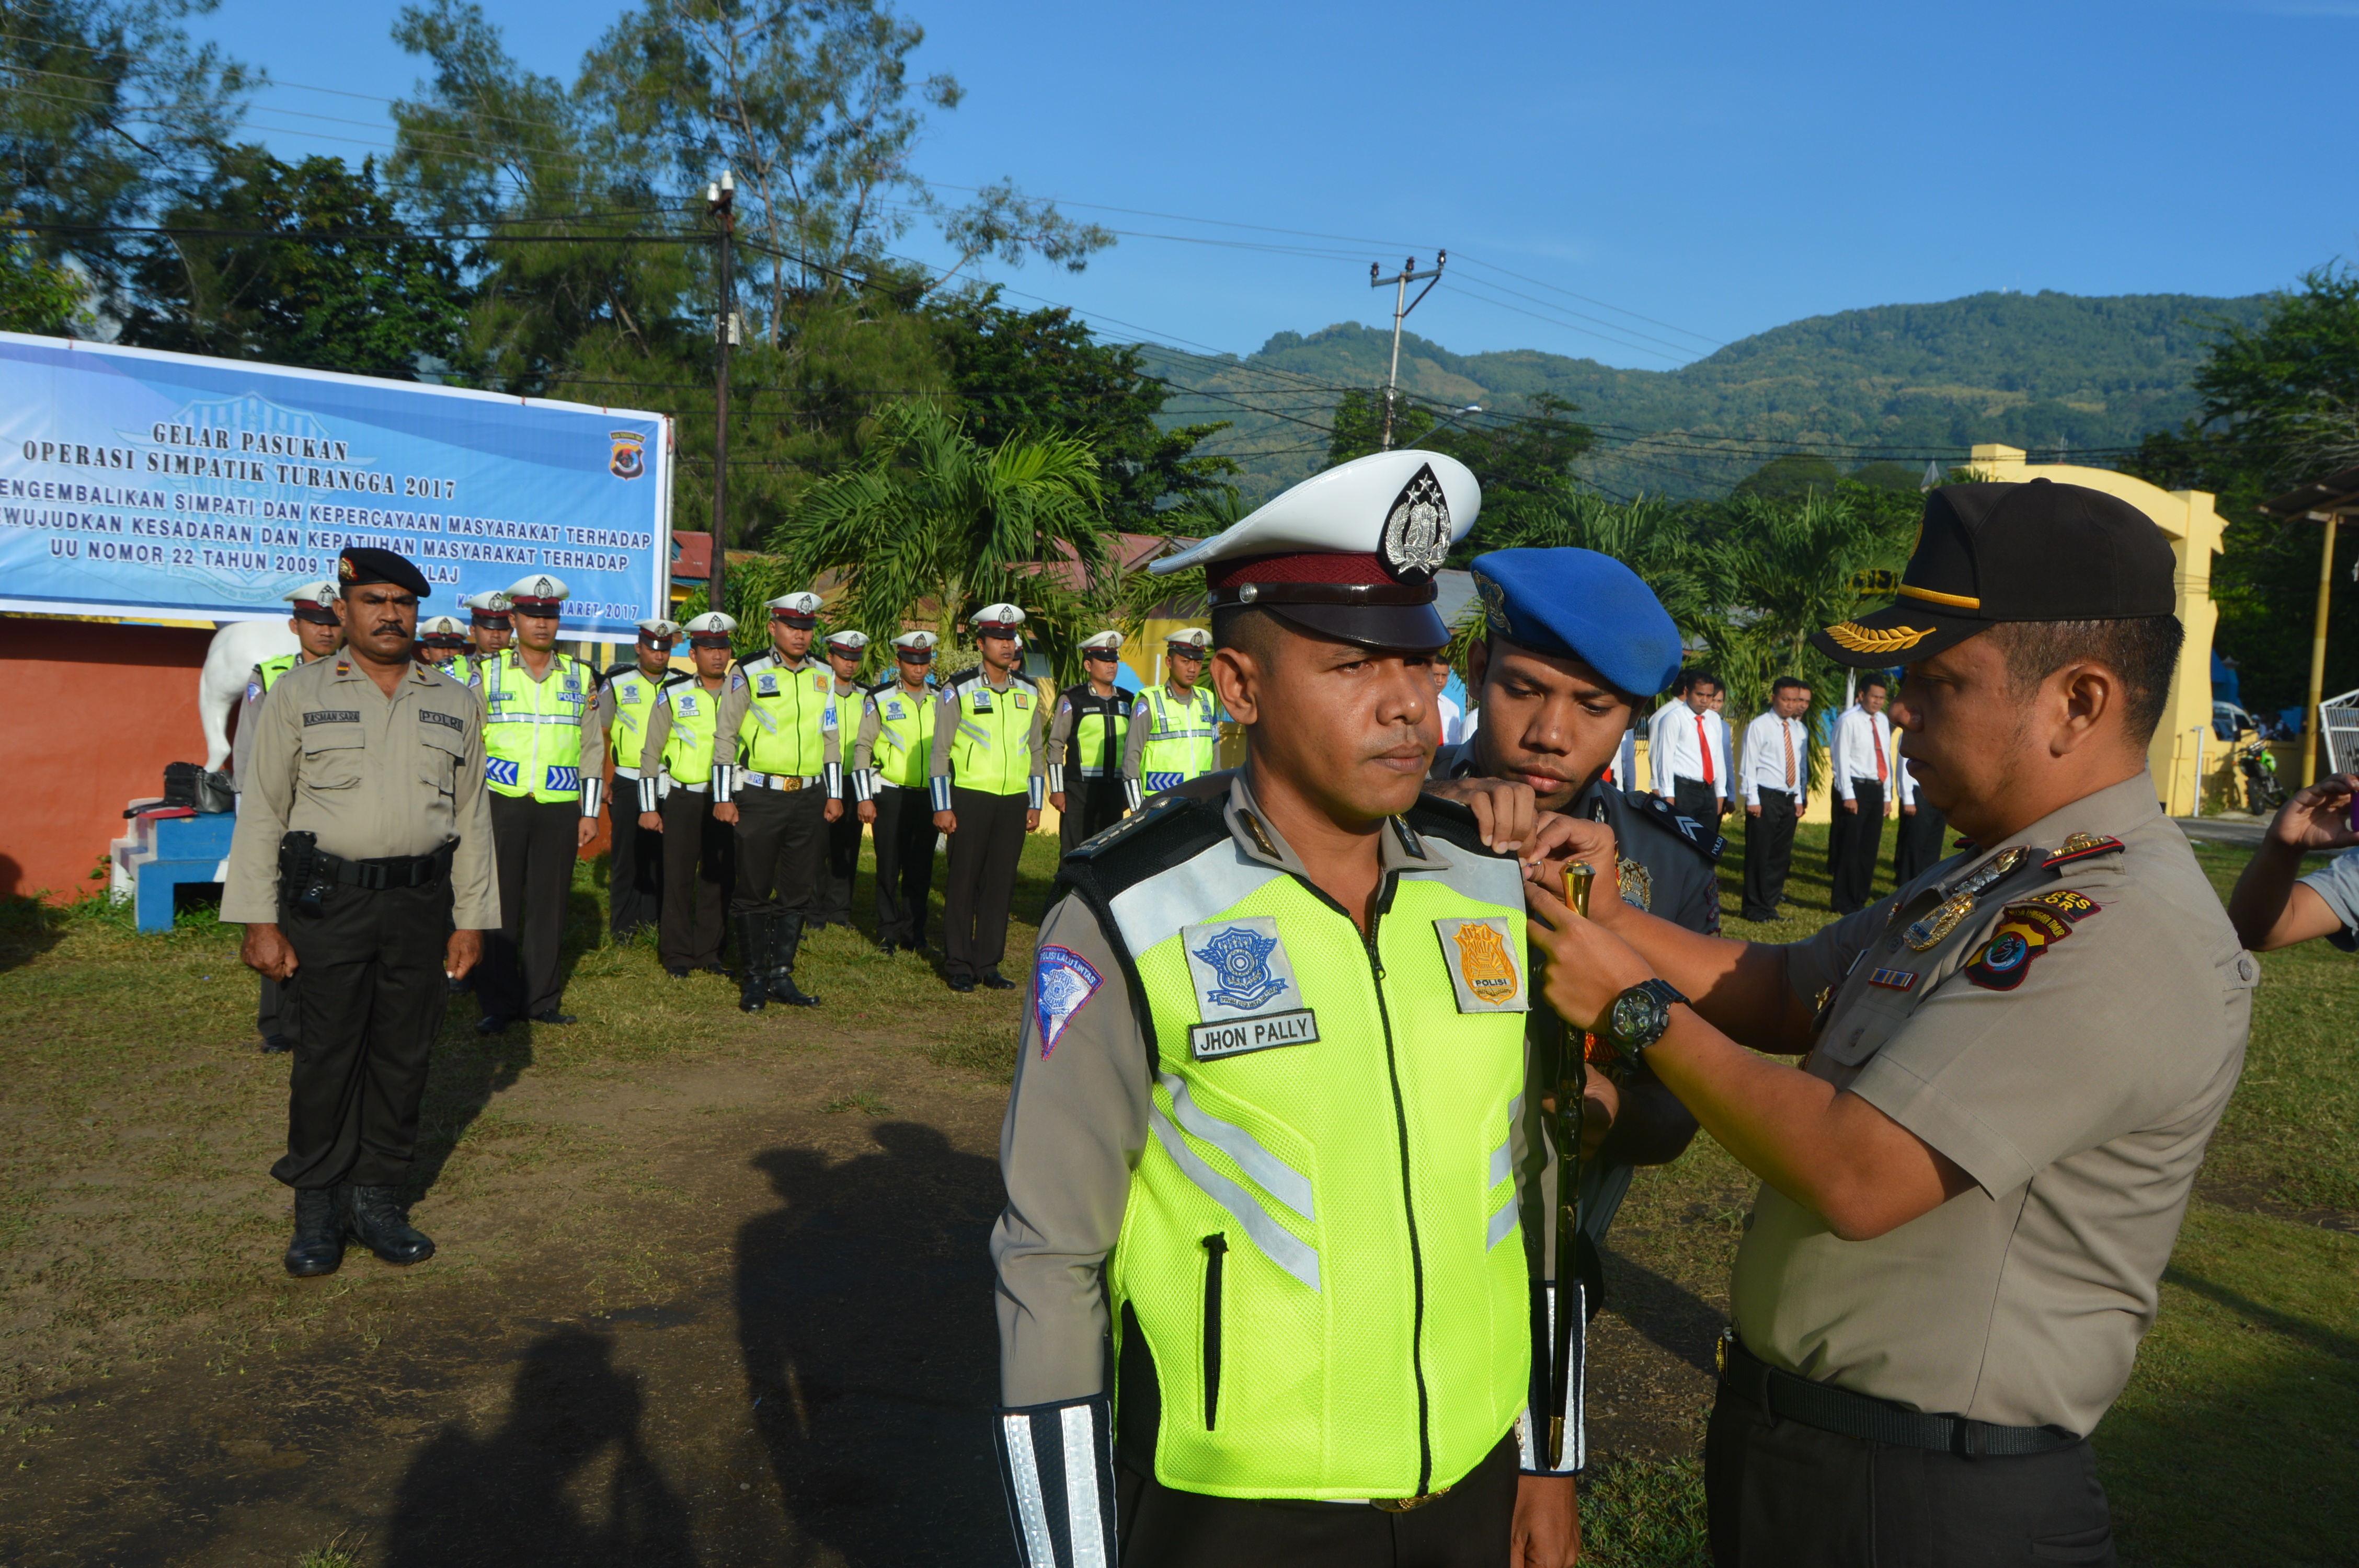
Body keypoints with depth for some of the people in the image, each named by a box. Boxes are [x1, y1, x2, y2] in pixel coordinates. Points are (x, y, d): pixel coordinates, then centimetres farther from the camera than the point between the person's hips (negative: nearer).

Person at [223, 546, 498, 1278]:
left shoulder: (455, 704, 10)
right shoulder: (298, 694, 3)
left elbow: (472, 816, 11)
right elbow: (262, 810, 0)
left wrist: (471, 917, 7)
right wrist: (260, 921, -6)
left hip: (421, 903, 3)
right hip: (327, 901, -2)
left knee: (404, 1054, 7)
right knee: (326, 1054, 2)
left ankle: (378, 1197, 20)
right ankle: (318, 1208, 15)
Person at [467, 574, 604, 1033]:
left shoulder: (580, 677, 11)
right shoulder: (487, 673, 6)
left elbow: (592, 749, 11)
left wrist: (589, 813, 6)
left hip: (560, 808, 1)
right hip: (501, 804, -1)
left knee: (549, 903, 4)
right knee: (499, 903, -1)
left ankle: (541, 998, 15)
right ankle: (498, 1002, 7)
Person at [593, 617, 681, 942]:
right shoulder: (617, 682, 1)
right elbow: (598, 733, 5)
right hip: (629, 782, -2)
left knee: (662, 855, 5)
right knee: (626, 854, 3)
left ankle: (653, 920, 16)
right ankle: (623, 924, 11)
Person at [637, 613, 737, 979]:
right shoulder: (673, 695, 1)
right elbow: (651, 753, 3)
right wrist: (648, 808, -1)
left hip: (724, 798, 2)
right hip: (682, 799, -2)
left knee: (718, 878, 5)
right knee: (679, 877, 0)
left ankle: (709, 952, 17)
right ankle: (677, 956, 11)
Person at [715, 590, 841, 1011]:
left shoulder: (823, 677, 10)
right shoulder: (749, 675, -3)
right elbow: (726, 736, -2)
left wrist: (835, 794, 12)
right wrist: (724, 797, -5)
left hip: (809, 799, 4)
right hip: (759, 797, -4)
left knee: (799, 892, 7)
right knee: (753, 891, 2)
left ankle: (781, 976, 16)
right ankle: (753, 979, 12)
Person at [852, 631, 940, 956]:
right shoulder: (880, 698, 0)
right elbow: (862, 747, -1)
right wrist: (864, 798, -6)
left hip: (930, 796, 2)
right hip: (891, 795, -2)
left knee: (921, 869, 6)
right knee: (890, 868, 2)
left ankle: (914, 934, 15)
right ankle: (889, 935, 13)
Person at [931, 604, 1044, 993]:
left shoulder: (1028, 693, 11)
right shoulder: (958, 690, -2)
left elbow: (1035, 751, 17)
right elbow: (939, 750, -2)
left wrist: (1035, 804, 13)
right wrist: (942, 807, -7)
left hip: (1014, 801, 4)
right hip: (970, 798, -4)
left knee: (1000, 884, 6)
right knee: (964, 883, 1)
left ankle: (988, 964, 15)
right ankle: (960, 966, 10)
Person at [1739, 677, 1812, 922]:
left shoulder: (1800, 731, 13)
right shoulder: (1759, 727, -5)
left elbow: (1802, 766, 17)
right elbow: (1749, 766, -8)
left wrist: (1800, 798, 11)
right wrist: (1753, 799, -13)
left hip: (1790, 800, 6)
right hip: (1765, 798, -6)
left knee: (1781, 855, 8)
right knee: (1759, 854, -2)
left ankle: (1770, 903, 17)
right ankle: (1756, 908, 6)